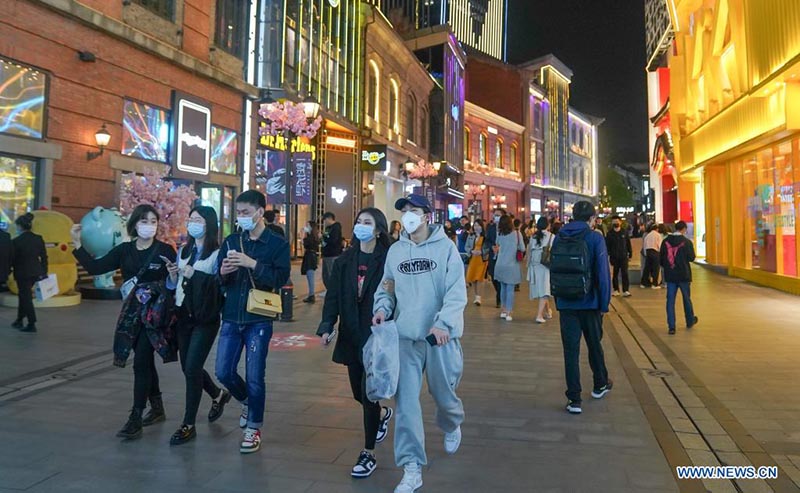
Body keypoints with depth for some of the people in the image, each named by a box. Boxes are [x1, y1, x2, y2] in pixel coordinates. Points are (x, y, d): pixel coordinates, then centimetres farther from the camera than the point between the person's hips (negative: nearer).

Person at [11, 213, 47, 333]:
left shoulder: (16, 241, -15)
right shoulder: (38, 239, 0)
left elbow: (12, 259, -8)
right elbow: (44, 257, 3)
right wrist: (44, 273, 10)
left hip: (22, 273, -6)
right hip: (36, 272, 6)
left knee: (25, 297, 3)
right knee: (24, 295, 21)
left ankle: (31, 324, 4)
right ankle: (19, 320, 31)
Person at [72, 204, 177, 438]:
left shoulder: (165, 250, -6)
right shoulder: (124, 250, 6)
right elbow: (95, 267, 4)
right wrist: (77, 244, -3)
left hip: (155, 313, -5)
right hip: (132, 314, 5)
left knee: (141, 363, -6)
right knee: (146, 361, 14)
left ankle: (135, 419, 1)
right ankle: (157, 409, 30)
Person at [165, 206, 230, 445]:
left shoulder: (217, 254, -9)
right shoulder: (183, 251, 11)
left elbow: (221, 284, -19)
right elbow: (174, 286, 15)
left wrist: (195, 274, -20)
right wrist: (173, 275, -5)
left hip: (206, 319, -7)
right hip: (184, 316, 7)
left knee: (192, 368, -7)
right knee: (188, 367, 15)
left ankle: (189, 425, 7)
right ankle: (218, 395, 41)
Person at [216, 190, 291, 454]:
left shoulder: (277, 244, -3)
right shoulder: (231, 241, 9)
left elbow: (281, 277, -16)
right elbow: (218, 280, 11)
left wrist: (253, 264, -25)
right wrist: (223, 272, -11)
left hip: (259, 320, -4)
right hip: (231, 318, 4)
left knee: (255, 378, 1)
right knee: (223, 372, 7)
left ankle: (254, 428, 19)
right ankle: (247, 402, 37)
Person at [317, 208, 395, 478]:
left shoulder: (388, 259, -8)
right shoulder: (345, 260, 6)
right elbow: (333, 296, 2)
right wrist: (326, 327, -9)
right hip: (351, 336, 5)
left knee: (368, 392, -4)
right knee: (359, 392, 16)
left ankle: (369, 453, 14)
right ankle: (382, 414, 50)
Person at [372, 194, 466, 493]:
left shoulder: (445, 247, -5)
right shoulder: (395, 250, 7)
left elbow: (457, 291, -11)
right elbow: (387, 288, 15)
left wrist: (443, 323, -23)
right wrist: (383, 308, -4)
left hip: (440, 335, -3)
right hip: (405, 336, 3)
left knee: (443, 393, 12)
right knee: (406, 402, 1)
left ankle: (452, 426, 49)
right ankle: (412, 469, 13)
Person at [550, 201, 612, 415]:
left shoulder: (559, 238, 3)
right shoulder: (595, 239, -9)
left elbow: (553, 270, 6)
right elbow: (603, 274, -11)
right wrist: (604, 304, -4)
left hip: (565, 303, 2)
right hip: (589, 303, -2)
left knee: (571, 349, 4)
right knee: (594, 344, 18)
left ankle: (574, 399, 5)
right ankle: (600, 385, 39)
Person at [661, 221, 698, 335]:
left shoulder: (666, 242, -2)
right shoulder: (687, 242, -10)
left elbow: (661, 259, 2)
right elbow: (691, 258, -5)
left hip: (670, 275, 1)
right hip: (683, 275, -1)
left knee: (670, 300, 3)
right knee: (686, 298, 16)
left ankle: (671, 326, -1)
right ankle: (690, 321, 33)